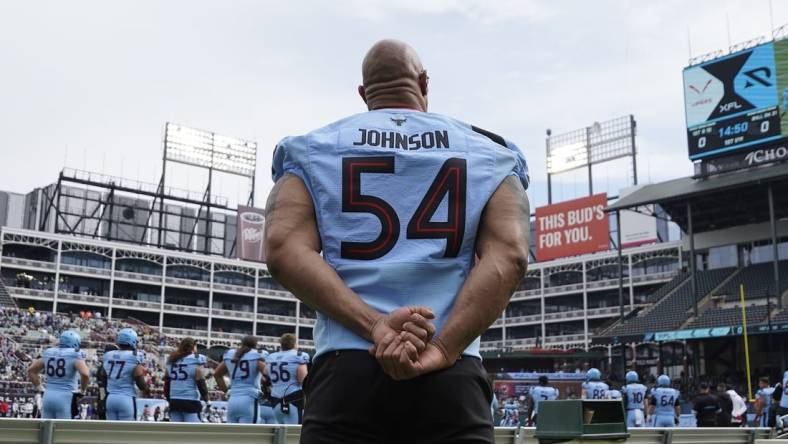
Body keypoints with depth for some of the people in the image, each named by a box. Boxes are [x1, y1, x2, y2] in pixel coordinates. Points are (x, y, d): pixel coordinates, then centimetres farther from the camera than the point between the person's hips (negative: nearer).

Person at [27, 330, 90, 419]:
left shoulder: (48, 353, 12)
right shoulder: (75, 355, -7)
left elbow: (31, 370, 22)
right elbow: (85, 374, -21)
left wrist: (39, 386, 25)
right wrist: (82, 390, -4)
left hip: (48, 396, 6)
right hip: (65, 397, -6)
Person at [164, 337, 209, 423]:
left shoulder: (172, 360, 12)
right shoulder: (196, 360, -7)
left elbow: (167, 381, 15)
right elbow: (200, 382, -10)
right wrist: (206, 399, -3)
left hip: (174, 402, 6)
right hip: (190, 402, -6)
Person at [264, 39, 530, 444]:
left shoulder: (313, 150, 14)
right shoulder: (489, 154, 14)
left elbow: (284, 251, -3)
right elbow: (508, 257, -2)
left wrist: (373, 326, -11)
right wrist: (442, 350, -11)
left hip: (344, 371, 0)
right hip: (453, 378, 0)